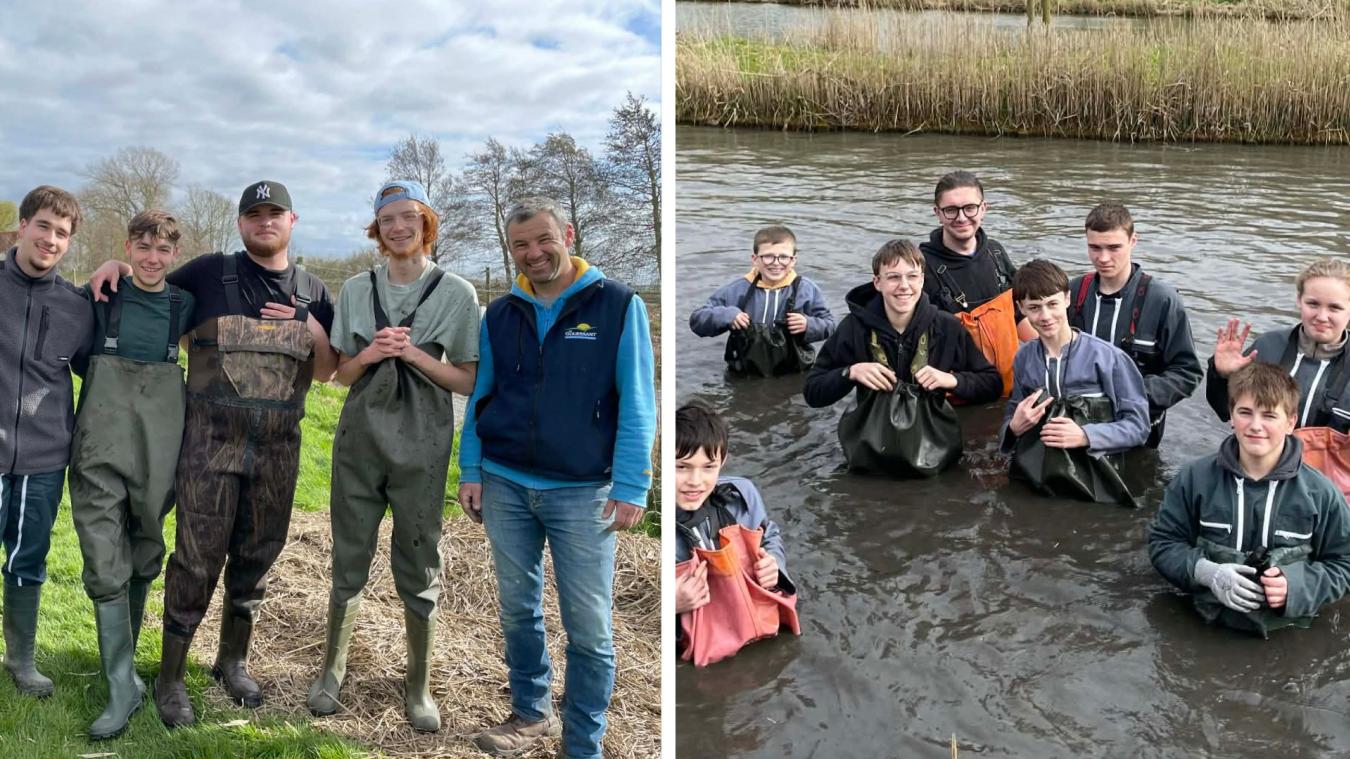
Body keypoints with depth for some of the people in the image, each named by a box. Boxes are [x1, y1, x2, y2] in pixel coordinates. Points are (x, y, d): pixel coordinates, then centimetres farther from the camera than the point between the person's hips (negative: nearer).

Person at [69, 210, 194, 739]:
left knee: (144, 558, 12)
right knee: (105, 565, -7)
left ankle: (124, 656, 31)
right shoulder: (101, 297, 2)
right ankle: (123, 686, -1)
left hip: (159, 444, 2)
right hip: (103, 442, -2)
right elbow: (80, 356, 13)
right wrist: (110, 387, 4)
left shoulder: (184, 306, 6)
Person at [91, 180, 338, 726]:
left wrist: (313, 330, -6)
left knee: (256, 557, 12)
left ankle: (232, 660, 31)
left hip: (278, 446, 3)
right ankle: (171, 677, 12)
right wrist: (118, 264, -5)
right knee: (197, 559, -2)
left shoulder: (312, 292, 9)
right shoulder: (209, 273, 0)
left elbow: (326, 372, 13)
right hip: (210, 440, -3)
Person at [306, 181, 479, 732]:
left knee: (419, 570, 5)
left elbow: (468, 381, -1)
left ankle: (419, 684, 18)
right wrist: (370, 355, -11)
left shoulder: (457, 293, -2)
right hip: (360, 439, 2)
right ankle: (332, 670, 25)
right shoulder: (357, 289, 6)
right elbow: (341, 373, 10)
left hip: (421, 446, -2)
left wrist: (415, 356, -16)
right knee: (348, 561, 10)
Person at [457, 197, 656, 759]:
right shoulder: (500, 315, 7)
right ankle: (531, 713, 32)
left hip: (583, 492, -3)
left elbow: (637, 406, -6)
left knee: (589, 628, 1)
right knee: (518, 611, 14)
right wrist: (471, 472, 3)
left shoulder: (619, 305, -4)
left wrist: (631, 488, -12)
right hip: (504, 486, 4)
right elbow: (479, 398, 12)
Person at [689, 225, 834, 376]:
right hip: (745, 377, 0)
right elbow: (696, 319, 6)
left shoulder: (806, 289, 4)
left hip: (792, 377, 0)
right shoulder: (737, 290, 3)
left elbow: (829, 325, 11)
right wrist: (726, 315, -12)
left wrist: (809, 325, -10)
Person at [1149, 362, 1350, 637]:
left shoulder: (1320, 493, 1)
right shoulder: (1196, 477, 2)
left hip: (1286, 635, -1)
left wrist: (1295, 585, -9)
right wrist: (1206, 572, -10)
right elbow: (1162, 542, 7)